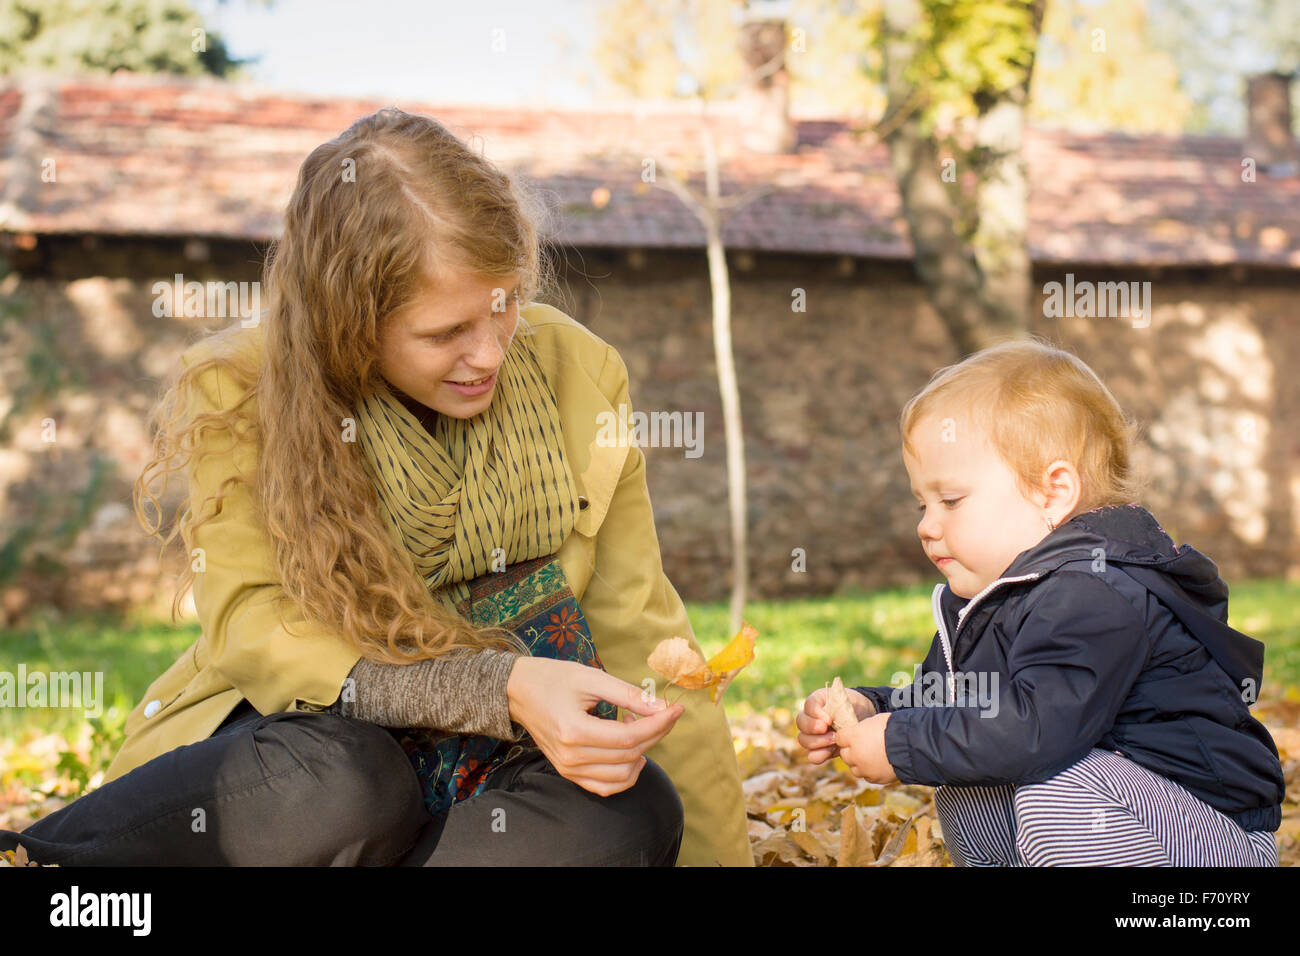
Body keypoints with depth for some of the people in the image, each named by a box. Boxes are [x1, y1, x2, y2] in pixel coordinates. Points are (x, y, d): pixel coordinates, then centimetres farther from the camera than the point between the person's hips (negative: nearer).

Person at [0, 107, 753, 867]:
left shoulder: (578, 373, -2)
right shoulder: (242, 391, -9)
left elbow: (638, 640, -1)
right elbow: (252, 628, -18)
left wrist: (719, 854, -6)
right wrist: (502, 689, -31)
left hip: (506, 771, 4)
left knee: (634, 811, -32)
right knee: (331, 784, -39)